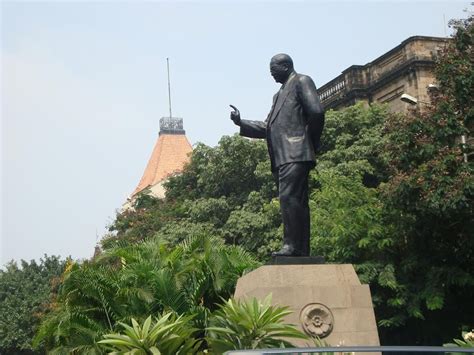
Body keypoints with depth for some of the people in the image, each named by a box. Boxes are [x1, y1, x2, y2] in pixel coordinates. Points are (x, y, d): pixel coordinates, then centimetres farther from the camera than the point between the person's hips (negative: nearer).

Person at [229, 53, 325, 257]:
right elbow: (266, 127, 23)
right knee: (297, 202, 5)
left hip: (296, 154, -9)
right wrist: (241, 123, 11)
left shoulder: (301, 82, 3)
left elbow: (316, 112, -10)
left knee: (288, 197, -19)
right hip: (281, 157, 9)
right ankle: (301, 250, 4)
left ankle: (292, 245, -21)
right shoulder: (279, 94, 29)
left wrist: (312, 140, -3)